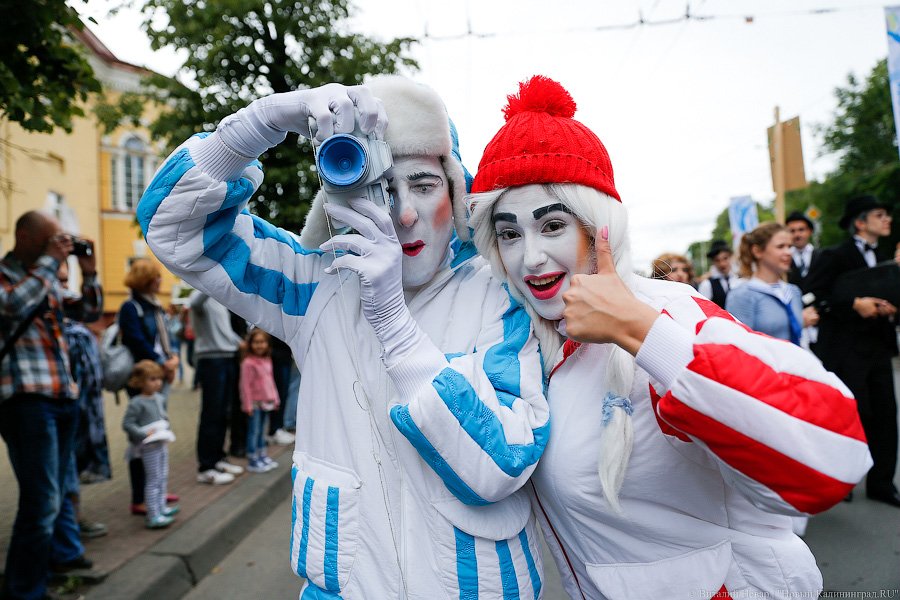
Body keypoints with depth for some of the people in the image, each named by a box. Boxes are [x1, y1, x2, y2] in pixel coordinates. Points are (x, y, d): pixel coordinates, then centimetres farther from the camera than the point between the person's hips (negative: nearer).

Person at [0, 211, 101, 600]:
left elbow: (89, 313, 20)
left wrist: (88, 273, 6)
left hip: (64, 396, 8)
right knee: (42, 499, -7)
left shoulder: (47, 278, 18)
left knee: (54, 491, 20)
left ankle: (63, 553, 35)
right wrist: (49, 261, -15)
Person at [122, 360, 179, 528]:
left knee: (163, 478, 18)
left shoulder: (160, 399, 7)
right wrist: (144, 434, -24)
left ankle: (161, 507, 33)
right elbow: (127, 423, -20)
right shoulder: (137, 403, -17)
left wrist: (166, 432, 7)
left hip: (162, 444, 8)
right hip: (149, 447, -8)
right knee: (153, 480, -2)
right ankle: (153, 516, 6)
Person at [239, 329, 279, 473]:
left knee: (262, 430, 18)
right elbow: (245, 385, -17)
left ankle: (262, 456, 28)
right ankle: (253, 461, 6)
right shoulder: (248, 363, -16)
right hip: (255, 404, -8)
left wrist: (275, 399, 16)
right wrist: (248, 405, -18)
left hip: (266, 402, 8)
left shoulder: (267, 360, 9)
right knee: (253, 431, -1)